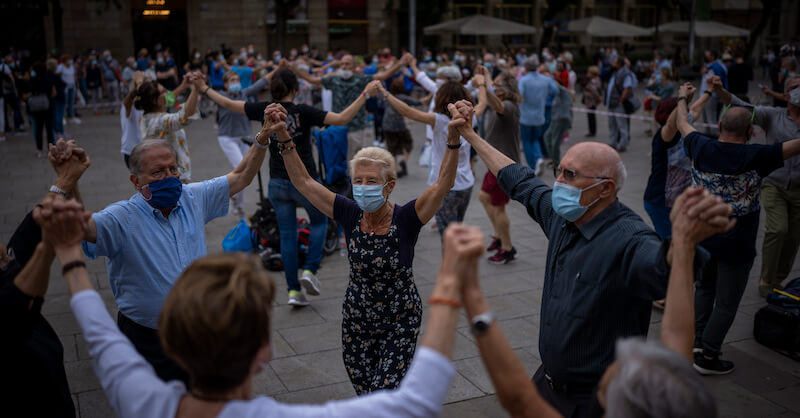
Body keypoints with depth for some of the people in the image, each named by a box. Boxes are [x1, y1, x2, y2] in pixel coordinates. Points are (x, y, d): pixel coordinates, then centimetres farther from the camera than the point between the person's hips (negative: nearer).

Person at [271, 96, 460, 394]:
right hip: (356, 320, 4)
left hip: (400, 322, -3)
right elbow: (302, 180, -9)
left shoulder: (405, 219, -18)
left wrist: (453, 141, -46)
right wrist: (283, 136, -18)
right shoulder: (350, 215, -10)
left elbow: (444, 183, -31)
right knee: (364, 394, 16)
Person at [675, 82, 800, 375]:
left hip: (703, 237, 5)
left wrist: (682, 98, 29)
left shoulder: (701, 149, -8)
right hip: (736, 246, -5)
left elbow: (683, 124, 12)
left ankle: (698, 338, 30)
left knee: (704, 287, 26)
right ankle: (708, 357, 14)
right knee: (726, 303, 8)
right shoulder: (754, 157, -21)